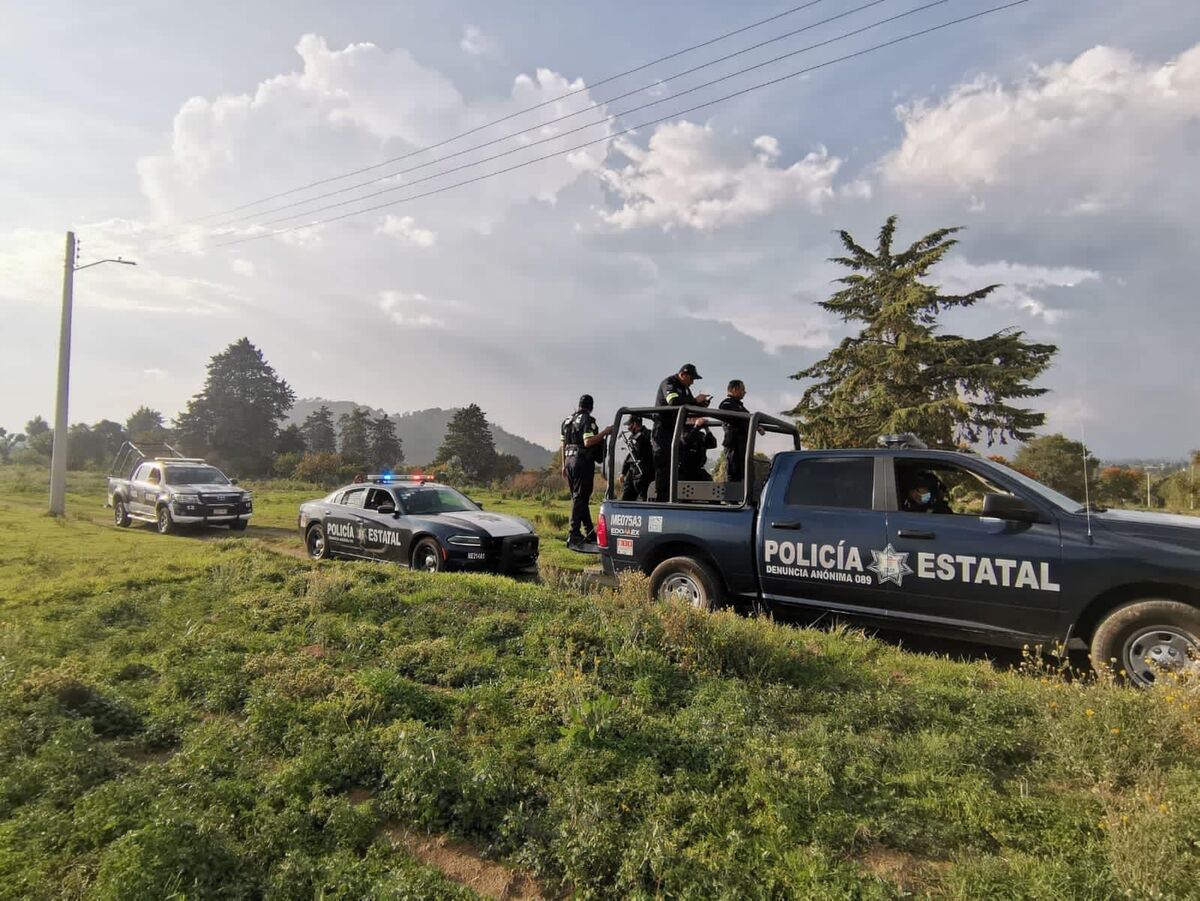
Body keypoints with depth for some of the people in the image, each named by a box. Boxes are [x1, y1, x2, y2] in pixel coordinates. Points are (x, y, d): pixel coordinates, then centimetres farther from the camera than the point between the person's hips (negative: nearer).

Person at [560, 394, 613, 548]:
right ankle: (573, 536, -9)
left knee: (579, 497, 13)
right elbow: (588, 442, -22)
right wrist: (604, 432, -16)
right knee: (580, 498, -6)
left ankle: (590, 533, 21)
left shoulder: (567, 420, 14)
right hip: (583, 461, -8)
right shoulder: (587, 420, -11)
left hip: (570, 461, 8)